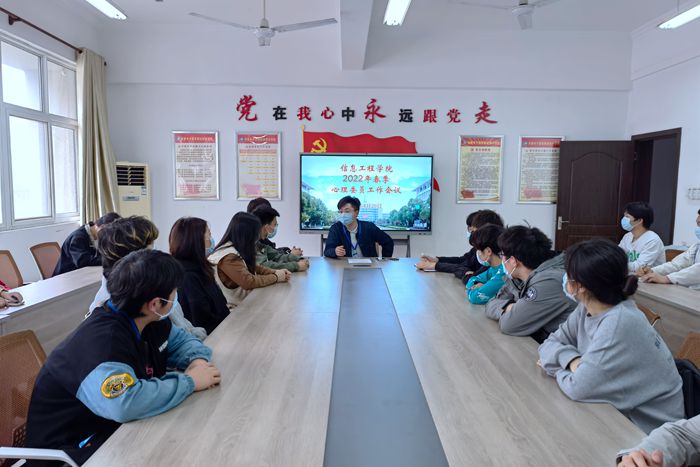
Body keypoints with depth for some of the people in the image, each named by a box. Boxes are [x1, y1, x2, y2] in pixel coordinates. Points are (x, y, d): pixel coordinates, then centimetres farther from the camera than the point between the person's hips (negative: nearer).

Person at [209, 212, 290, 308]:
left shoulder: (237, 250, 6)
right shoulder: (229, 257, -21)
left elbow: (253, 268, 15)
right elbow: (249, 282, -25)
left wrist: (275, 272, -1)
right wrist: (276, 277, -13)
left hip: (244, 301, 9)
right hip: (234, 308, -9)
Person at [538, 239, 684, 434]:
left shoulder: (619, 324, -29)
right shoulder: (586, 310, -5)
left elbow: (579, 388, -30)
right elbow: (550, 343, 1)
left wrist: (557, 368, -10)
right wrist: (572, 360, -19)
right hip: (617, 411, 6)